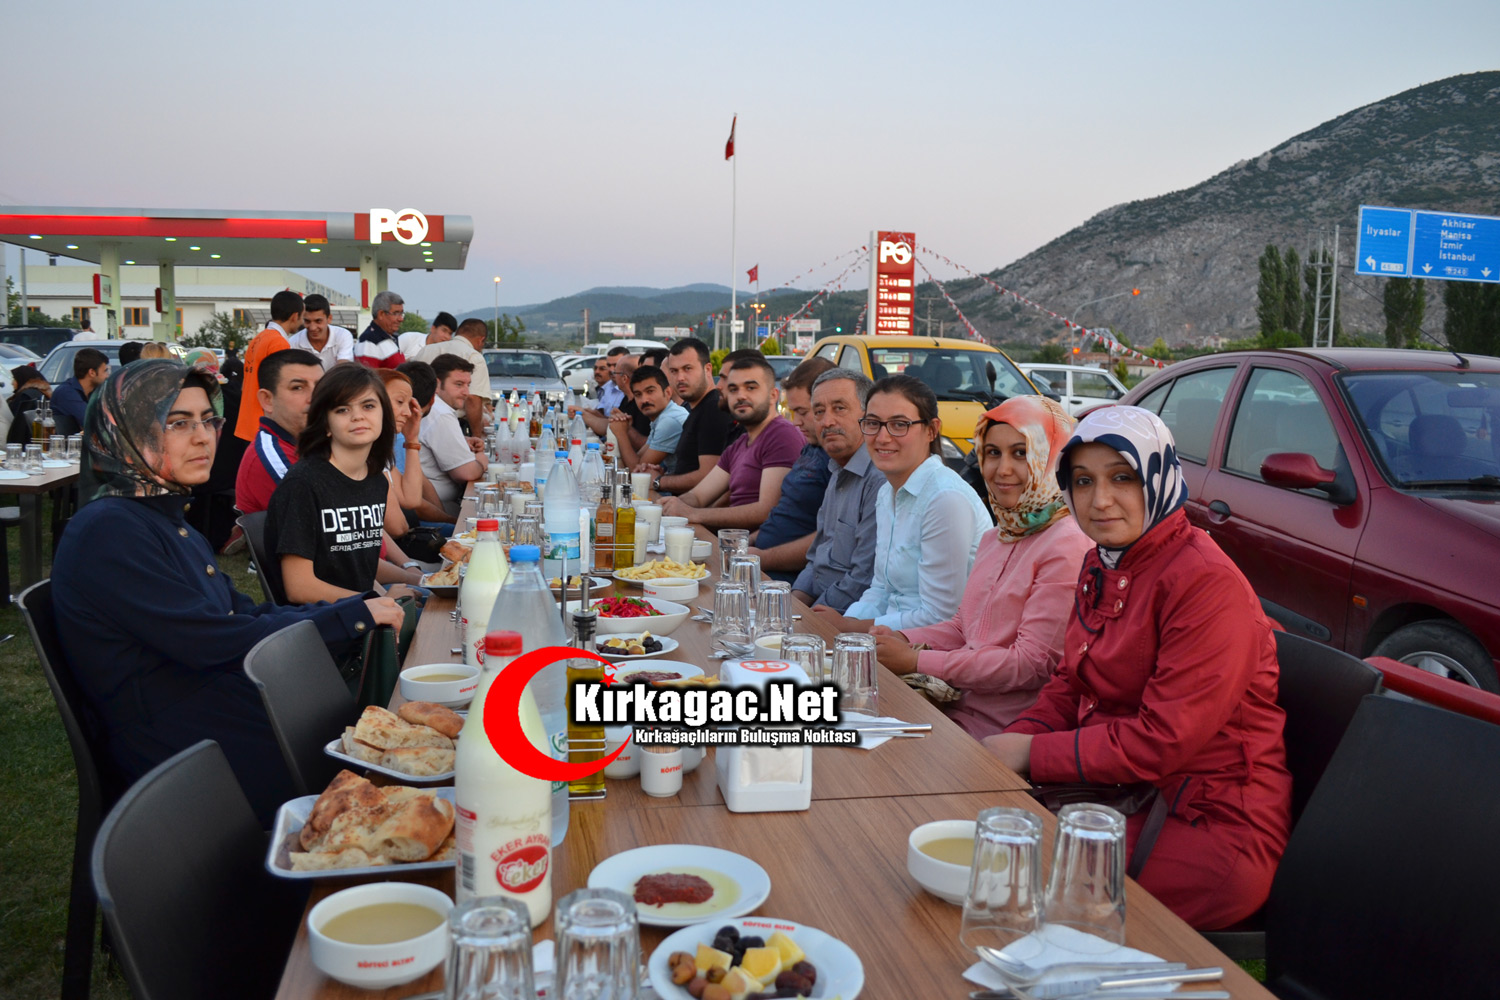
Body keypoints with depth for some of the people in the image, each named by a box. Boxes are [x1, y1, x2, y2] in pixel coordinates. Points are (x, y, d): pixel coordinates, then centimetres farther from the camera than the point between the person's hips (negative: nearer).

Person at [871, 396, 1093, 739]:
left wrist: (917, 661, -17)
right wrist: (903, 640, 0)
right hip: (957, 704, 8)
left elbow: (1034, 665, -18)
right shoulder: (995, 538, 16)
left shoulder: (1067, 549, -14)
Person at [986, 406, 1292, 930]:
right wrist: (1007, 745, -6)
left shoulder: (1206, 582, -19)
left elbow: (1163, 740, -21)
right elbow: (1070, 688, 13)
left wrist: (1033, 753, -16)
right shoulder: (1101, 564, 10)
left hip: (1212, 824, -8)